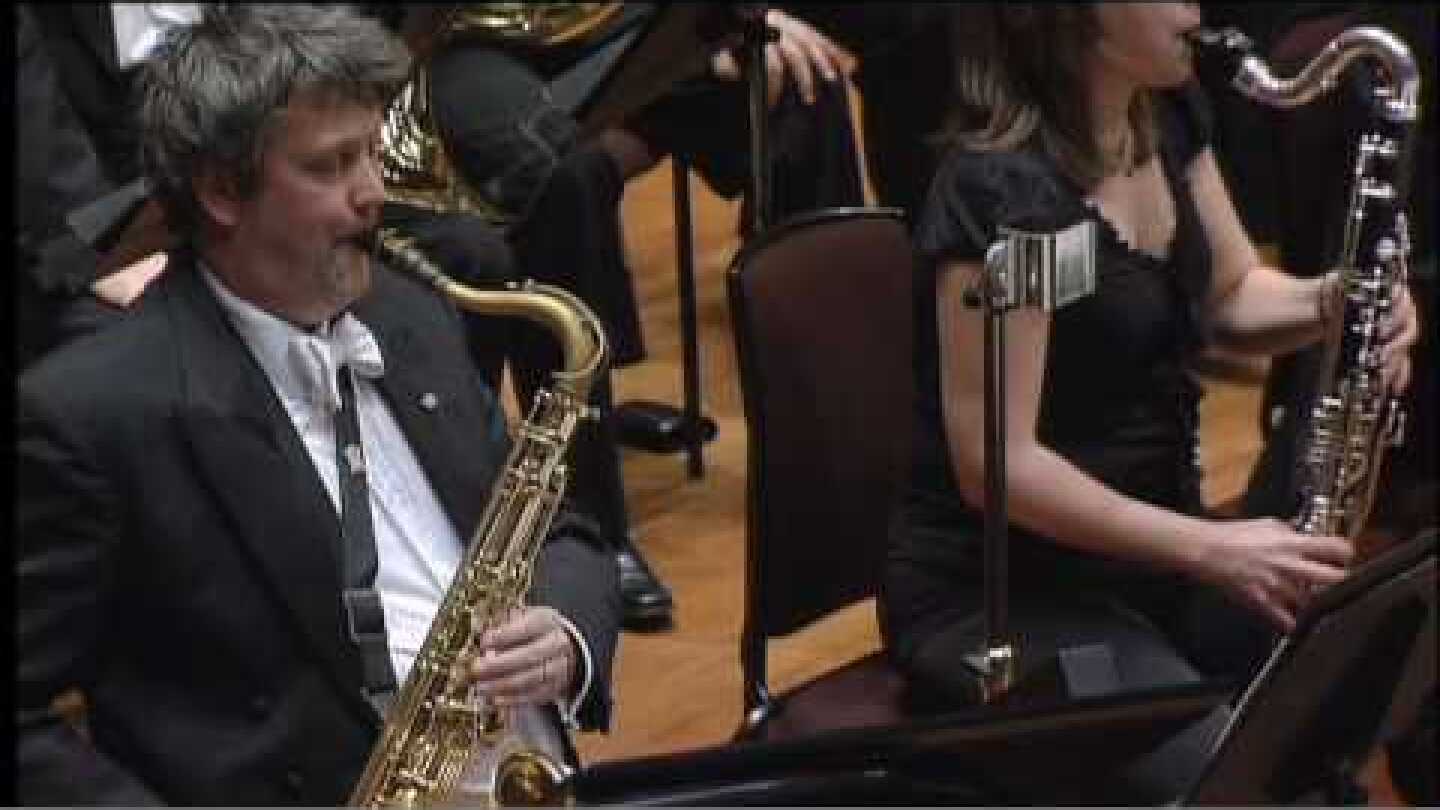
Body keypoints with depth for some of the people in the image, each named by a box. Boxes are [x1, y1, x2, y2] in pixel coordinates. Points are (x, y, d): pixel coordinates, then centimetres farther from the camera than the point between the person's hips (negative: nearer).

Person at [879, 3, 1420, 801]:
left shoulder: (1168, 112, 2)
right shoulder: (1000, 189, -24)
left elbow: (1229, 295, 14)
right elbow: (995, 464, -23)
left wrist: (1335, 301, -7)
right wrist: (1211, 549, -26)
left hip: (1147, 552, 8)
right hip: (995, 593, -8)